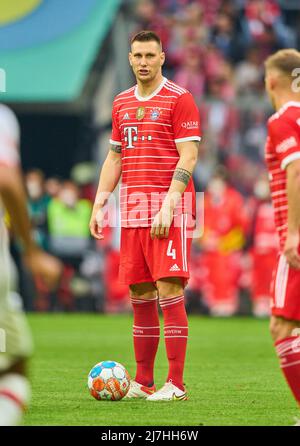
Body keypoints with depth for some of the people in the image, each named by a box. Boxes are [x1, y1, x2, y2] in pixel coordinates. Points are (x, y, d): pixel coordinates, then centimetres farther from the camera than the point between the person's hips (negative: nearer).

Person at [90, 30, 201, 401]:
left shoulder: (179, 99, -4)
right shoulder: (122, 103, 16)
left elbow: (188, 157, -10)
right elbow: (114, 158, 21)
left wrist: (168, 206, -18)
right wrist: (98, 206, 12)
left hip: (168, 207, -6)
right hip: (132, 210, 6)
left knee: (169, 290, -10)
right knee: (139, 294, 7)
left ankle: (175, 384, -9)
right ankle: (143, 381, 13)